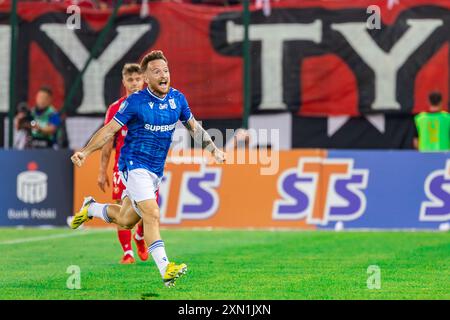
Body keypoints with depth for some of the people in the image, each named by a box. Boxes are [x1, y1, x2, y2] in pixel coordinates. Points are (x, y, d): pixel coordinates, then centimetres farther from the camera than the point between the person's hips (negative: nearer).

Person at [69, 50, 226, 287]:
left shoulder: (178, 99, 2)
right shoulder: (135, 102, -13)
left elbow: (193, 127, 18)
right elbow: (110, 129, -8)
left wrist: (213, 149, 11)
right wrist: (85, 151, -17)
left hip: (156, 170, 6)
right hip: (134, 166, -6)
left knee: (126, 220, 16)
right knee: (151, 215, -22)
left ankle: (91, 208, 43)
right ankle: (165, 269, -27)